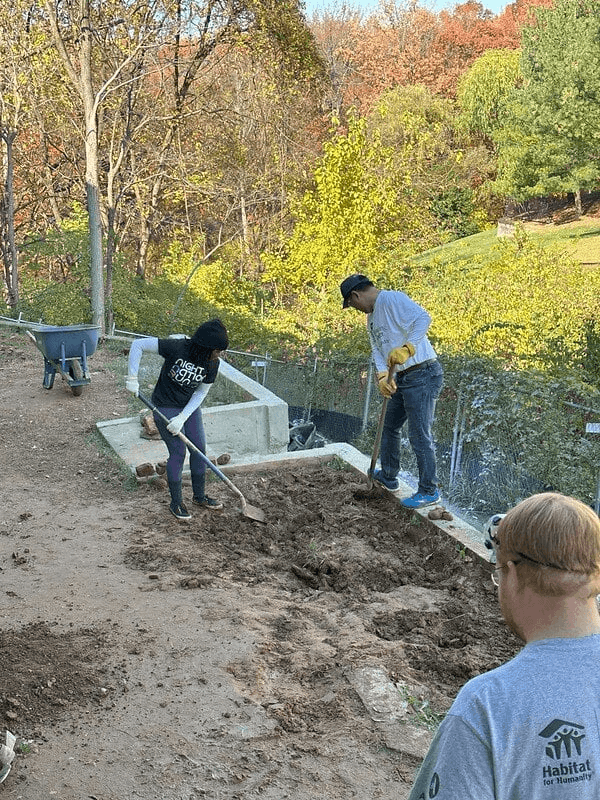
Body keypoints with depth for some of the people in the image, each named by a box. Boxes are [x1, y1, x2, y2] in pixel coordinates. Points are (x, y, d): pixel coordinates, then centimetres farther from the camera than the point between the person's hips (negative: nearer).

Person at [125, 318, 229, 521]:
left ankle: (199, 496, 25)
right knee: (178, 452, -5)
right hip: (166, 407, -5)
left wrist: (182, 419, -14)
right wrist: (132, 379, -23)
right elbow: (138, 345, -24)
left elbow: (201, 393, -5)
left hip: (190, 406, 5)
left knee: (199, 448, 6)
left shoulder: (212, 364, -12)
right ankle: (176, 502, 11)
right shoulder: (176, 348, -29)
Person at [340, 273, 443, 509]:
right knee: (389, 426, 22)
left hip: (423, 375, -11)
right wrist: (382, 376, -8)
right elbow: (377, 350, 10)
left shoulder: (392, 299, -13)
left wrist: (406, 349, -38)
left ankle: (429, 491, 8)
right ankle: (388, 477, 40)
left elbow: (423, 318, -28)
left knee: (419, 435, -5)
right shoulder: (371, 316, 17)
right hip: (402, 378, 11)